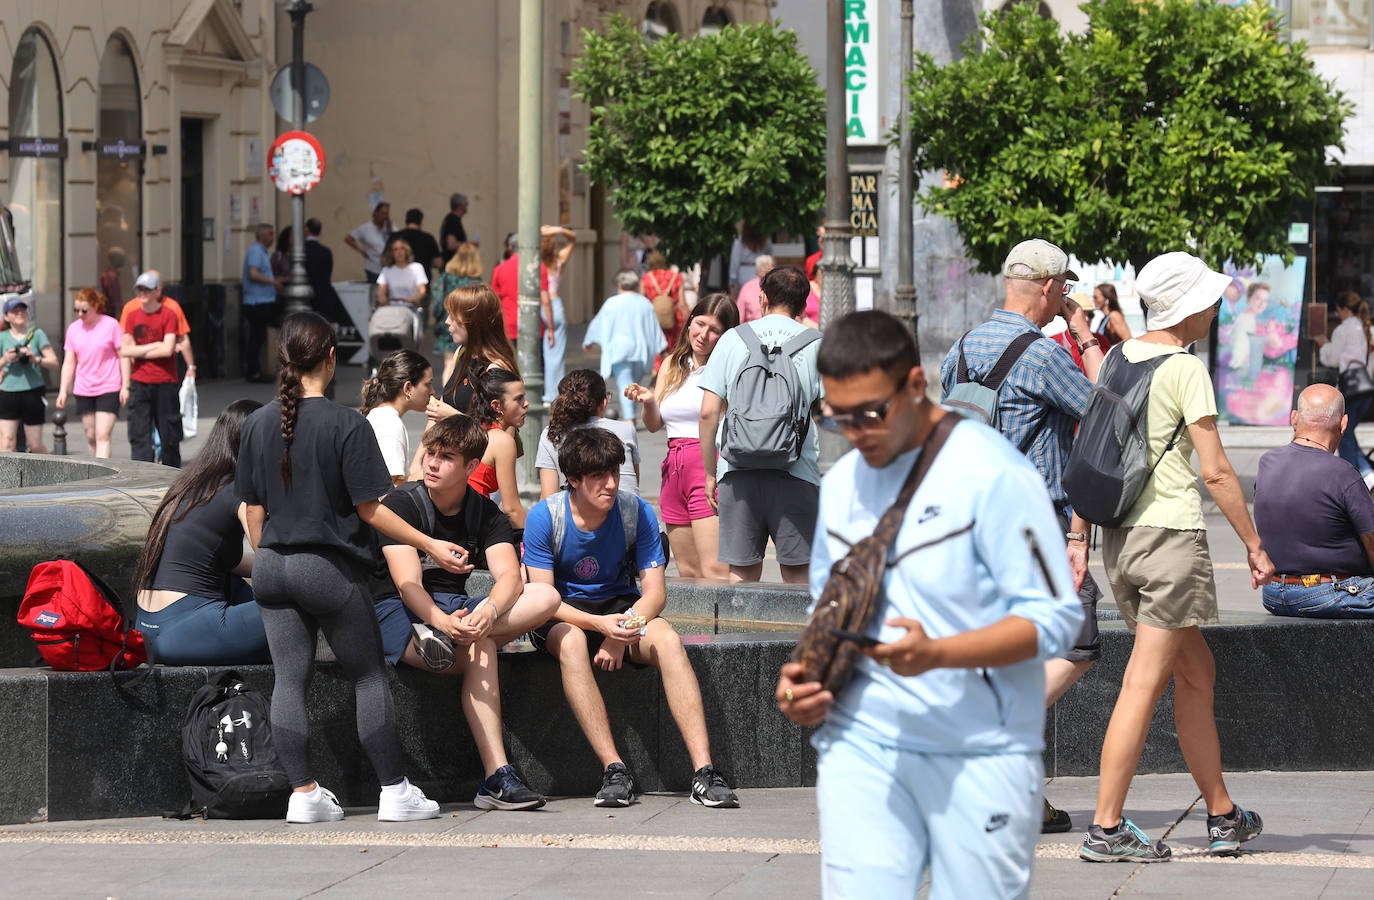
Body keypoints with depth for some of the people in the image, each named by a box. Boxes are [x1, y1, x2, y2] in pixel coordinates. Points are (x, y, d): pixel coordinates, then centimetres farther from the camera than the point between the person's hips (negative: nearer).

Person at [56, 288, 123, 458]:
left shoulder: (111, 325, -5)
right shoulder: (73, 329, 8)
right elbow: (69, 362, 12)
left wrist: (125, 386, -8)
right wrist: (63, 390, 5)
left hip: (109, 388, -5)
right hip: (83, 391, 5)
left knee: (102, 436, -14)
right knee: (90, 437, 7)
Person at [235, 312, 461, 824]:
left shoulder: (259, 424, 3)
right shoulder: (345, 424, -12)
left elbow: (253, 509, 8)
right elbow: (369, 509, -12)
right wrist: (430, 545, -5)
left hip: (273, 568, 5)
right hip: (329, 568, -5)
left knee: (289, 681, 5)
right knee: (370, 679, 5)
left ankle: (303, 793, 3)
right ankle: (394, 792, 6)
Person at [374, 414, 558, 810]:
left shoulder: (486, 514, 5)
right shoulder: (400, 503, -8)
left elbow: (510, 578, -13)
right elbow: (407, 583, -22)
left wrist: (488, 612, -39)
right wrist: (441, 619, -45)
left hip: (455, 609, 5)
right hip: (398, 612, -5)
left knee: (546, 598, -21)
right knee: (479, 650, -36)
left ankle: (446, 638, -35)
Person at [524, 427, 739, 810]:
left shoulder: (637, 512, -8)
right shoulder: (545, 516, -14)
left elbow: (655, 592, -8)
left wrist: (621, 631, -27)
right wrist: (600, 624, -33)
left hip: (621, 608, 2)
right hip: (563, 615, -2)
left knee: (667, 640, -30)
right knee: (571, 643, -38)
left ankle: (704, 771, -38)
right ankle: (614, 770, -41)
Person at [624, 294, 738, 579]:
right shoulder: (672, 365, 16)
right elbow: (654, 424, 14)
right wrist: (648, 401, -5)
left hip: (711, 467, -6)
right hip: (674, 469, 7)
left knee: (713, 572, -15)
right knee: (688, 574, 6)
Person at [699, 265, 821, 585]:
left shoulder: (733, 339, 8)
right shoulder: (815, 344, 5)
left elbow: (708, 412, 5)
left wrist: (710, 473, 11)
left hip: (739, 473, 1)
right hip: (795, 474, -1)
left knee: (743, 573, 5)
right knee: (798, 574, 2)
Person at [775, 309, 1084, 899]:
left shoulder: (993, 474, -10)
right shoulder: (841, 483, 13)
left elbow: (1054, 618, -13)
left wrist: (935, 653, -26)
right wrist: (806, 676, 3)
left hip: (981, 753, -5)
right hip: (861, 740, 5)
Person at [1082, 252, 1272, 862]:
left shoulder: (1117, 358, 10)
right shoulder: (1185, 369, -11)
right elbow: (1215, 470, -13)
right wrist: (1255, 544, -5)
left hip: (1118, 536, 8)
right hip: (1171, 535, -8)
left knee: (1197, 673, 17)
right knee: (1144, 684, -6)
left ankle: (1222, 815, 22)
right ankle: (1106, 829, -7)